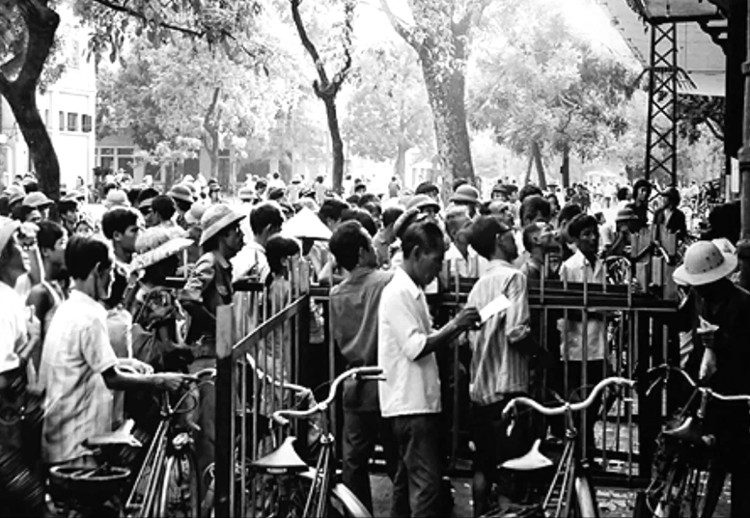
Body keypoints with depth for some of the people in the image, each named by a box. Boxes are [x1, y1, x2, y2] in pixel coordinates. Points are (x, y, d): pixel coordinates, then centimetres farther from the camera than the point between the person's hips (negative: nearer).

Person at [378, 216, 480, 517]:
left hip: (420, 401, 10)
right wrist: (454, 325, -17)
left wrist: (457, 327, 5)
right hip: (410, 404, -10)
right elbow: (415, 348, -21)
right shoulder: (398, 293, -14)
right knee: (427, 487, -13)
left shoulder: (413, 292, 17)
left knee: (406, 486, 14)